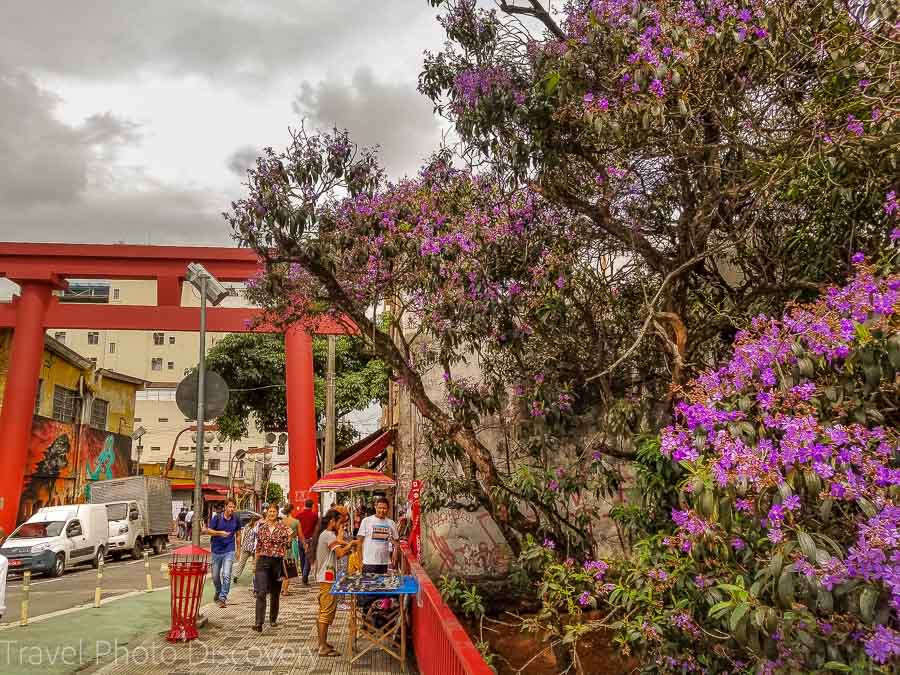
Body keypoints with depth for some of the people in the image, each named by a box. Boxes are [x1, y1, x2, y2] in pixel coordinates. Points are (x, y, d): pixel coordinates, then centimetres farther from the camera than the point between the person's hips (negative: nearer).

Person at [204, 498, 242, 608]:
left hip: (229, 551, -1)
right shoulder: (217, 517, -7)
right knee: (215, 575, 14)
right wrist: (220, 532, -21)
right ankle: (218, 592, 39)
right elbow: (208, 531, -5)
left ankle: (222, 598, -6)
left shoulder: (236, 519, 0)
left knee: (226, 575, -12)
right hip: (216, 550, 1)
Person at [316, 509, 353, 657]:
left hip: (323, 577, 11)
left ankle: (322, 643, 24)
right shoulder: (329, 535, -16)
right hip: (328, 578, -11)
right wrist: (350, 544, -12)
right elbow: (340, 553, -27)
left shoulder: (323, 534, 16)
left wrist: (344, 550, 9)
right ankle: (323, 648, -6)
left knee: (323, 611, 16)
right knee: (327, 611, -8)